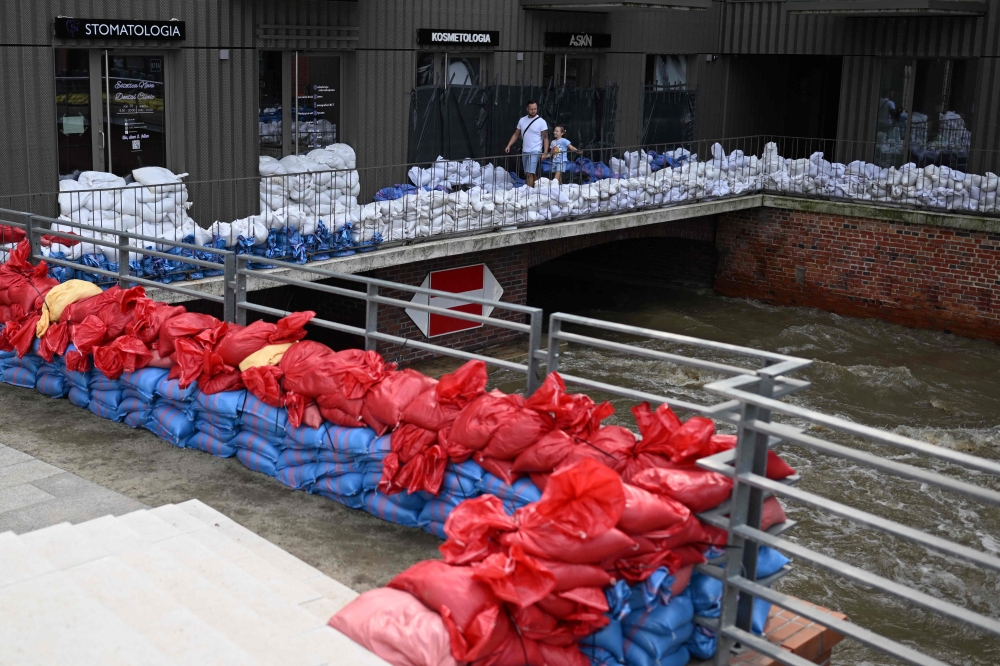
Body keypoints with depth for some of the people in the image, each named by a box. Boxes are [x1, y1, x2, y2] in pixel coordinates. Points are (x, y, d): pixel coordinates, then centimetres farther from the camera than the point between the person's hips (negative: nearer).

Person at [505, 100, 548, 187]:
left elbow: (545, 138, -7)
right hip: (524, 151, 6)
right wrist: (508, 146, 2)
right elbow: (516, 134, 13)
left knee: (530, 173, -17)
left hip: (535, 151, -6)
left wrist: (545, 153, -16)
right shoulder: (522, 120, 9)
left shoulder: (541, 122, -6)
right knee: (528, 174, 10)